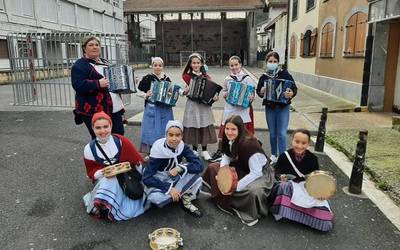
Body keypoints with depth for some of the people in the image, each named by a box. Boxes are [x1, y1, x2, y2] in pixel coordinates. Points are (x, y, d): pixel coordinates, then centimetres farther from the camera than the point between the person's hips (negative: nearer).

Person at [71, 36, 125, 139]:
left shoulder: (104, 62, 19)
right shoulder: (79, 65, -5)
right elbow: (78, 85, -17)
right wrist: (98, 84, -28)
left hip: (114, 108, 7)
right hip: (94, 111, -7)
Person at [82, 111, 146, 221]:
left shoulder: (121, 141, -12)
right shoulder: (89, 149, -6)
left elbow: (137, 162, -3)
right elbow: (91, 172, 1)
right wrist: (102, 173, -20)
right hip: (105, 180, 1)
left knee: (127, 211, -20)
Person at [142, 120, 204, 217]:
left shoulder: (182, 147, -13)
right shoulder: (158, 150, -23)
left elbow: (199, 165, -20)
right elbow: (146, 178, -25)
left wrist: (180, 168, -31)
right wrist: (169, 188, -30)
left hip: (175, 180, 3)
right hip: (159, 182, -2)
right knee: (156, 198, -36)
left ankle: (186, 202, -9)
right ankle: (183, 193, -8)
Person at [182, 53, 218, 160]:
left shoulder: (206, 77, 5)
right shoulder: (188, 76, 2)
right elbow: (186, 91, 0)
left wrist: (215, 96, -15)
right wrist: (186, 90, -21)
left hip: (204, 104, 1)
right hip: (192, 104, -1)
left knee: (204, 126, 5)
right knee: (193, 127, 4)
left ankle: (204, 151, 17)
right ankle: (194, 150, 19)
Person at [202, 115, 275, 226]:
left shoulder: (248, 143, -32)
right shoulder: (231, 140, -10)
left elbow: (256, 172, -31)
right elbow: (226, 157, 2)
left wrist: (236, 186, -30)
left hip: (261, 173, -8)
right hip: (242, 169, 8)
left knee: (253, 191, -40)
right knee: (213, 167, 3)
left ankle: (251, 215, -9)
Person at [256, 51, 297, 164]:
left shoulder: (285, 74, -6)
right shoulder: (264, 76, 2)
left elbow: (294, 89, -7)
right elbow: (258, 91, 10)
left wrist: (291, 94, -29)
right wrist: (261, 92, -14)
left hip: (283, 108, -3)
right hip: (269, 108, 3)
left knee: (282, 133, -6)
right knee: (272, 133, 14)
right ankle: (273, 155, 30)